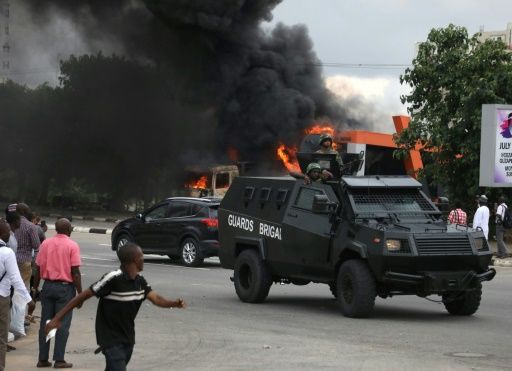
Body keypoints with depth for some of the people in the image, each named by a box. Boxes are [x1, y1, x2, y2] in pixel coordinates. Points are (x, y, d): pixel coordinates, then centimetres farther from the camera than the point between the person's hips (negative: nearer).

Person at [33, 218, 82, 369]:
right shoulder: (72, 245, -8)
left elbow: (38, 267, 4)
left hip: (48, 286, 4)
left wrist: (35, 287, 13)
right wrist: (80, 292, -5)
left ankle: (43, 359, 10)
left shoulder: (46, 243, 3)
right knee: (63, 324, 1)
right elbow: (75, 272, -12)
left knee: (45, 323, 9)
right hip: (65, 287, -4)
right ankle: (59, 360, -1)